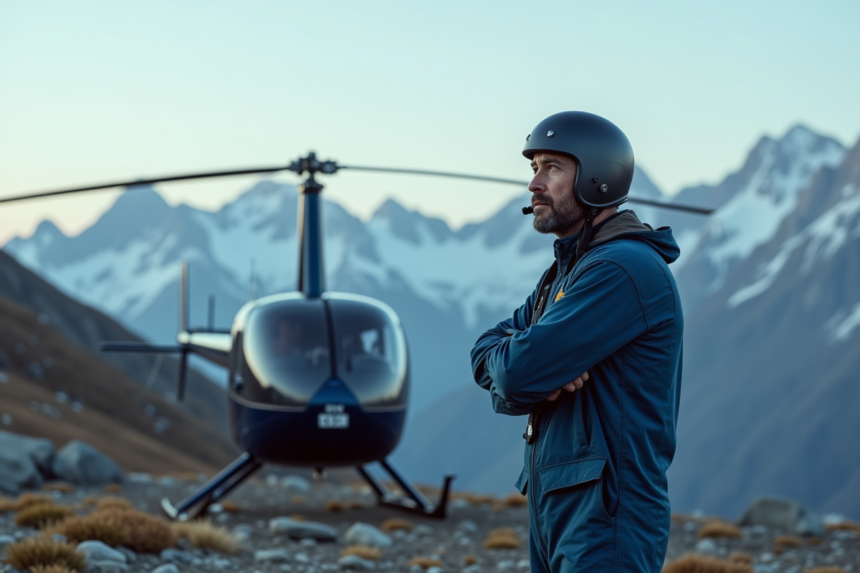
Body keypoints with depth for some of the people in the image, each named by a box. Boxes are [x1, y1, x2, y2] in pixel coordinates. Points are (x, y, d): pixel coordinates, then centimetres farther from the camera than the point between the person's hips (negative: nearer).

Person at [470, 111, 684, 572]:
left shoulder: (624, 269, -15)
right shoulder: (566, 271, 18)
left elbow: (517, 371, -20)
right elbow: (486, 354, 12)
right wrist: (542, 375, -10)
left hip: (606, 516, -10)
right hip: (553, 503, 10)